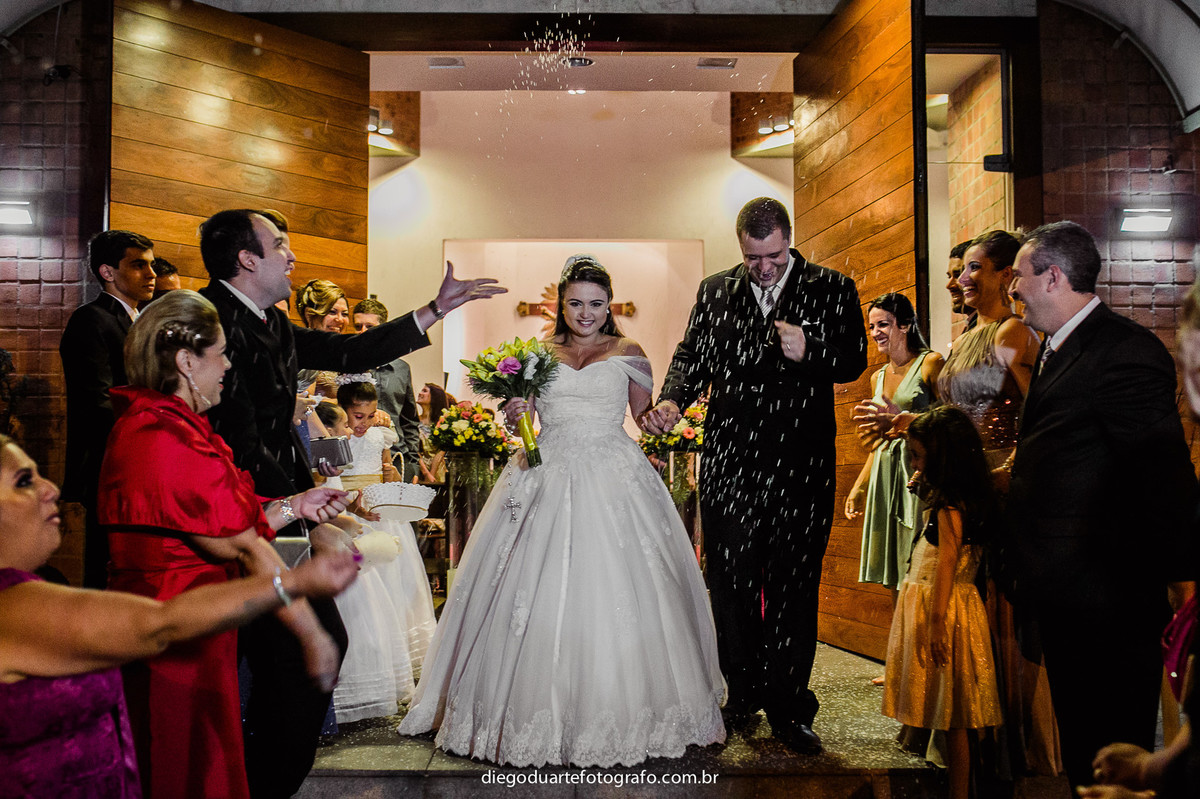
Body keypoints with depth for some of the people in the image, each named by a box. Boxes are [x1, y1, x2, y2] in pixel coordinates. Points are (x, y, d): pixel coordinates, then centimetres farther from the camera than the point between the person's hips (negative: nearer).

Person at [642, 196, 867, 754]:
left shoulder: (832, 289, 4)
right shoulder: (715, 291, 11)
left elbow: (855, 361, 1)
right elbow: (692, 356, 12)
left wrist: (810, 351, -18)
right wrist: (672, 400, -7)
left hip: (801, 468, -2)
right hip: (729, 466, 2)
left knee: (793, 588, 4)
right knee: (731, 586, 9)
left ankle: (789, 709, 17)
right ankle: (742, 698, 25)